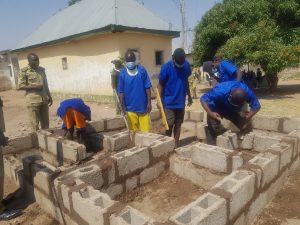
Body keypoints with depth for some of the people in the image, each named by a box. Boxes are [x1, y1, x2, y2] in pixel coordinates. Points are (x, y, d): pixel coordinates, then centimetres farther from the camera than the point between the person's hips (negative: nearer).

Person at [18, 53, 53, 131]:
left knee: (45, 123, 11)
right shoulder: (24, 71, -5)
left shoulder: (42, 70, 13)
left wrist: (49, 96, 17)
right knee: (35, 124, 1)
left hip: (44, 100, 5)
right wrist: (35, 86, -17)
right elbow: (21, 86, -10)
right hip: (32, 101, -5)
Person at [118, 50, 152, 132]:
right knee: (133, 131, 11)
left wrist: (149, 103, -3)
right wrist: (123, 107, -2)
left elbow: (147, 88, 0)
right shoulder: (122, 73, -3)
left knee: (145, 130, 7)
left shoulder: (142, 70, -3)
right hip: (130, 108, 0)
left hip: (143, 107, 0)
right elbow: (121, 92, 0)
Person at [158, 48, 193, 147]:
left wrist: (189, 96, 16)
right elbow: (160, 84, -7)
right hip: (169, 102, -4)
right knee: (169, 124, -1)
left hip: (181, 101, 4)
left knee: (178, 124, 10)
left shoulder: (186, 65, -1)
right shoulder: (166, 67, -12)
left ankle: (176, 144, 23)